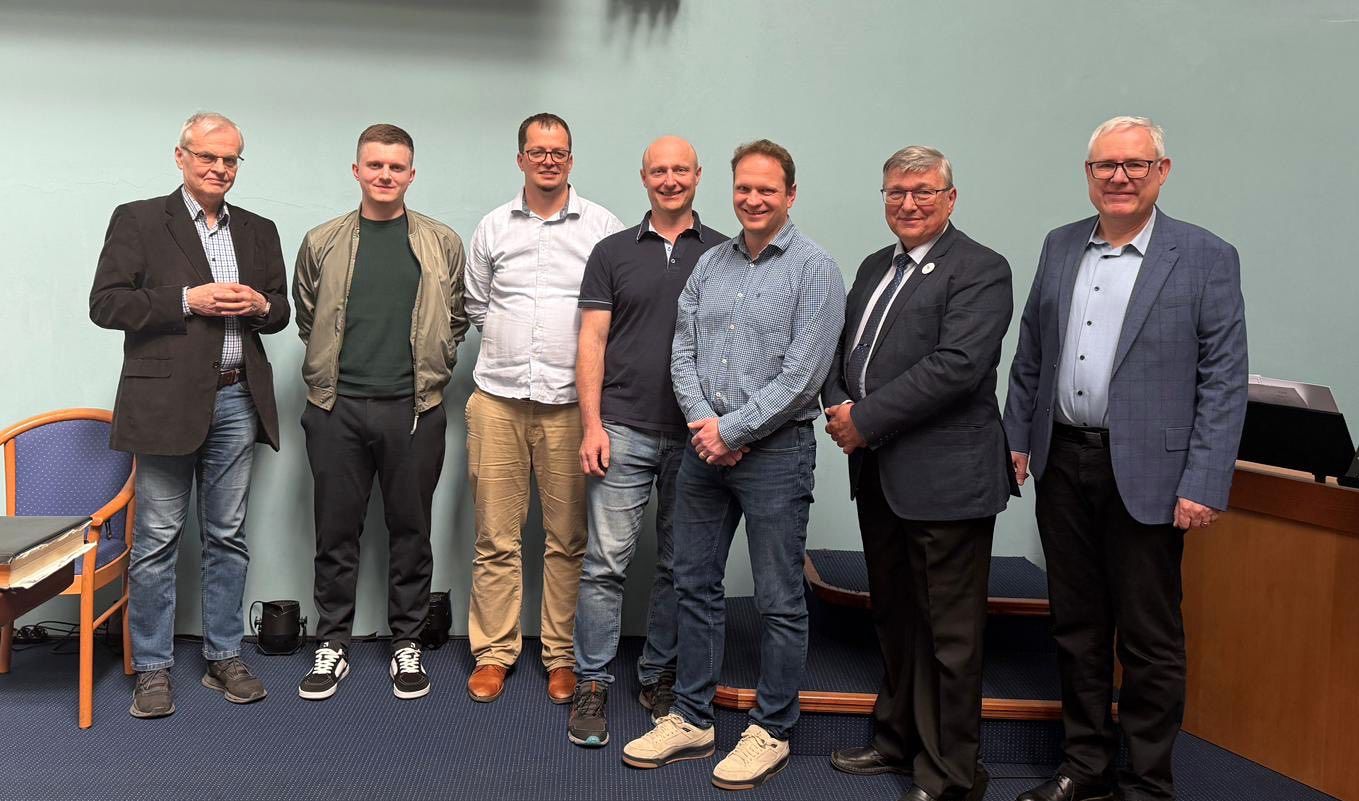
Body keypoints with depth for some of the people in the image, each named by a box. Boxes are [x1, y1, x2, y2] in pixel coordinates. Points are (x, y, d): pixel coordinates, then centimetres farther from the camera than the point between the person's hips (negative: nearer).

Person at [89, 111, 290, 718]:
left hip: (237, 402, 4)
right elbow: (105, 304, -6)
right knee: (157, 540, 3)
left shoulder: (259, 231, 15)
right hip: (167, 401, -4)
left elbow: (280, 310, 18)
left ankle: (224, 657, 21)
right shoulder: (137, 220, 2)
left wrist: (261, 305, -5)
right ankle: (152, 669, 14)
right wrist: (187, 301, -15)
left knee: (228, 537, 10)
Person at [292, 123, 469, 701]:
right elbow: (306, 317, 16)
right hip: (336, 407, 1)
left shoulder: (442, 244, 5)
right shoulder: (322, 243, 6)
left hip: (414, 408, 0)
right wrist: (324, 374, 11)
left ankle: (406, 645, 20)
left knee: (410, 532, 7)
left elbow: (458, 318, 12)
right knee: (336, 532, 7)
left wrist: (432, 370, 6)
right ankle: (332, 646, 20)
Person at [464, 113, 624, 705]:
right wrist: (511, 349, 13)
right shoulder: (492, 228, 11)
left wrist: (582, 355, 1)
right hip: (498, 399, 2)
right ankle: (493, 653, 17)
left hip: (571, 402, -2)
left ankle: (563, 656, 16)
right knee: (496, 536, 5)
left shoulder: (603, 227, 3)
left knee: (568, 539, 4)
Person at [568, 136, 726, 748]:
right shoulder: (613, 252, 7)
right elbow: (592, 342, 3)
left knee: (680, 565, 10)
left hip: (696, 435, 1)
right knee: (605, 561, -2)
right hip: (623, 430, -1)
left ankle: (660, 674, 26)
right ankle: (592, 684, 11)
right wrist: (592, 425, -6)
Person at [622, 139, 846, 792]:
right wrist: (704, 423, -7)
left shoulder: (814, 269, -6)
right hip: (705, 445, 6)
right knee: (695, 585, 12)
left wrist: (732, 429, -14)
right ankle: (691, 720, 26)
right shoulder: (710, 263, 10)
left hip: (776, 448, -5)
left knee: (779, 601, 4)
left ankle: (772, 732, 19)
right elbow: (682, 351, 8)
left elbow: (803, 373, -14)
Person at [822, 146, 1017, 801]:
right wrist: (837, 407, -3)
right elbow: (843, 349, 18)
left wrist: (867, 421, -19)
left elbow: (957, 364, -21)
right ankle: (897, 740, 37)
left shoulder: (981, 270, -9)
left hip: (945, 476, -8)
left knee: (950, 634, 2)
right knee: (893, 617, 20)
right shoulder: (875, 268, 16)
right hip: (877, 475, 8)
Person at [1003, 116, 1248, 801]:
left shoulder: (1206, 258, -5)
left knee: (1149, 639, 6)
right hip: (1062, 463, 5)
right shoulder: (1060, 247, 9)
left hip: (1143, 472, -4)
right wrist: (1017, 437, 10)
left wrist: (1204, 485, -14)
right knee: (1076, 626, 15)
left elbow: (1224, 381, -8)